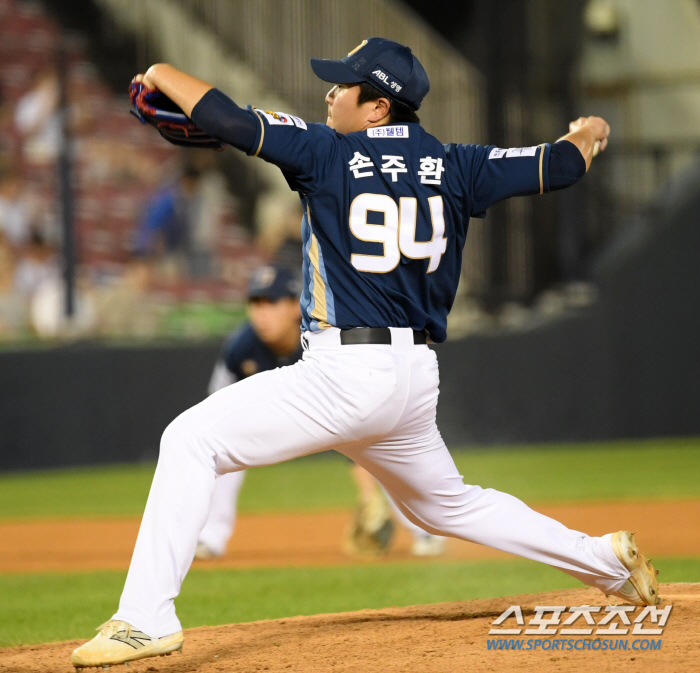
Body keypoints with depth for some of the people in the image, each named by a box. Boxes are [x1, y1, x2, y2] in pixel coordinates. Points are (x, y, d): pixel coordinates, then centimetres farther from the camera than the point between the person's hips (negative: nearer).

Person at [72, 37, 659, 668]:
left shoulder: (329, 154, -5)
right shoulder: (456, 167, 8)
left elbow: (227, 119, -12)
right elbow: (559, 165, 15)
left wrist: (162, 73, 5)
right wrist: (587, 135, 38)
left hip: (345, 377, -7)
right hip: (418, 379, 7)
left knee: (191, 440, -6)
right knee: (448, 504, 31)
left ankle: (148, 618, -17)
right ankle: (607, 560, 33)